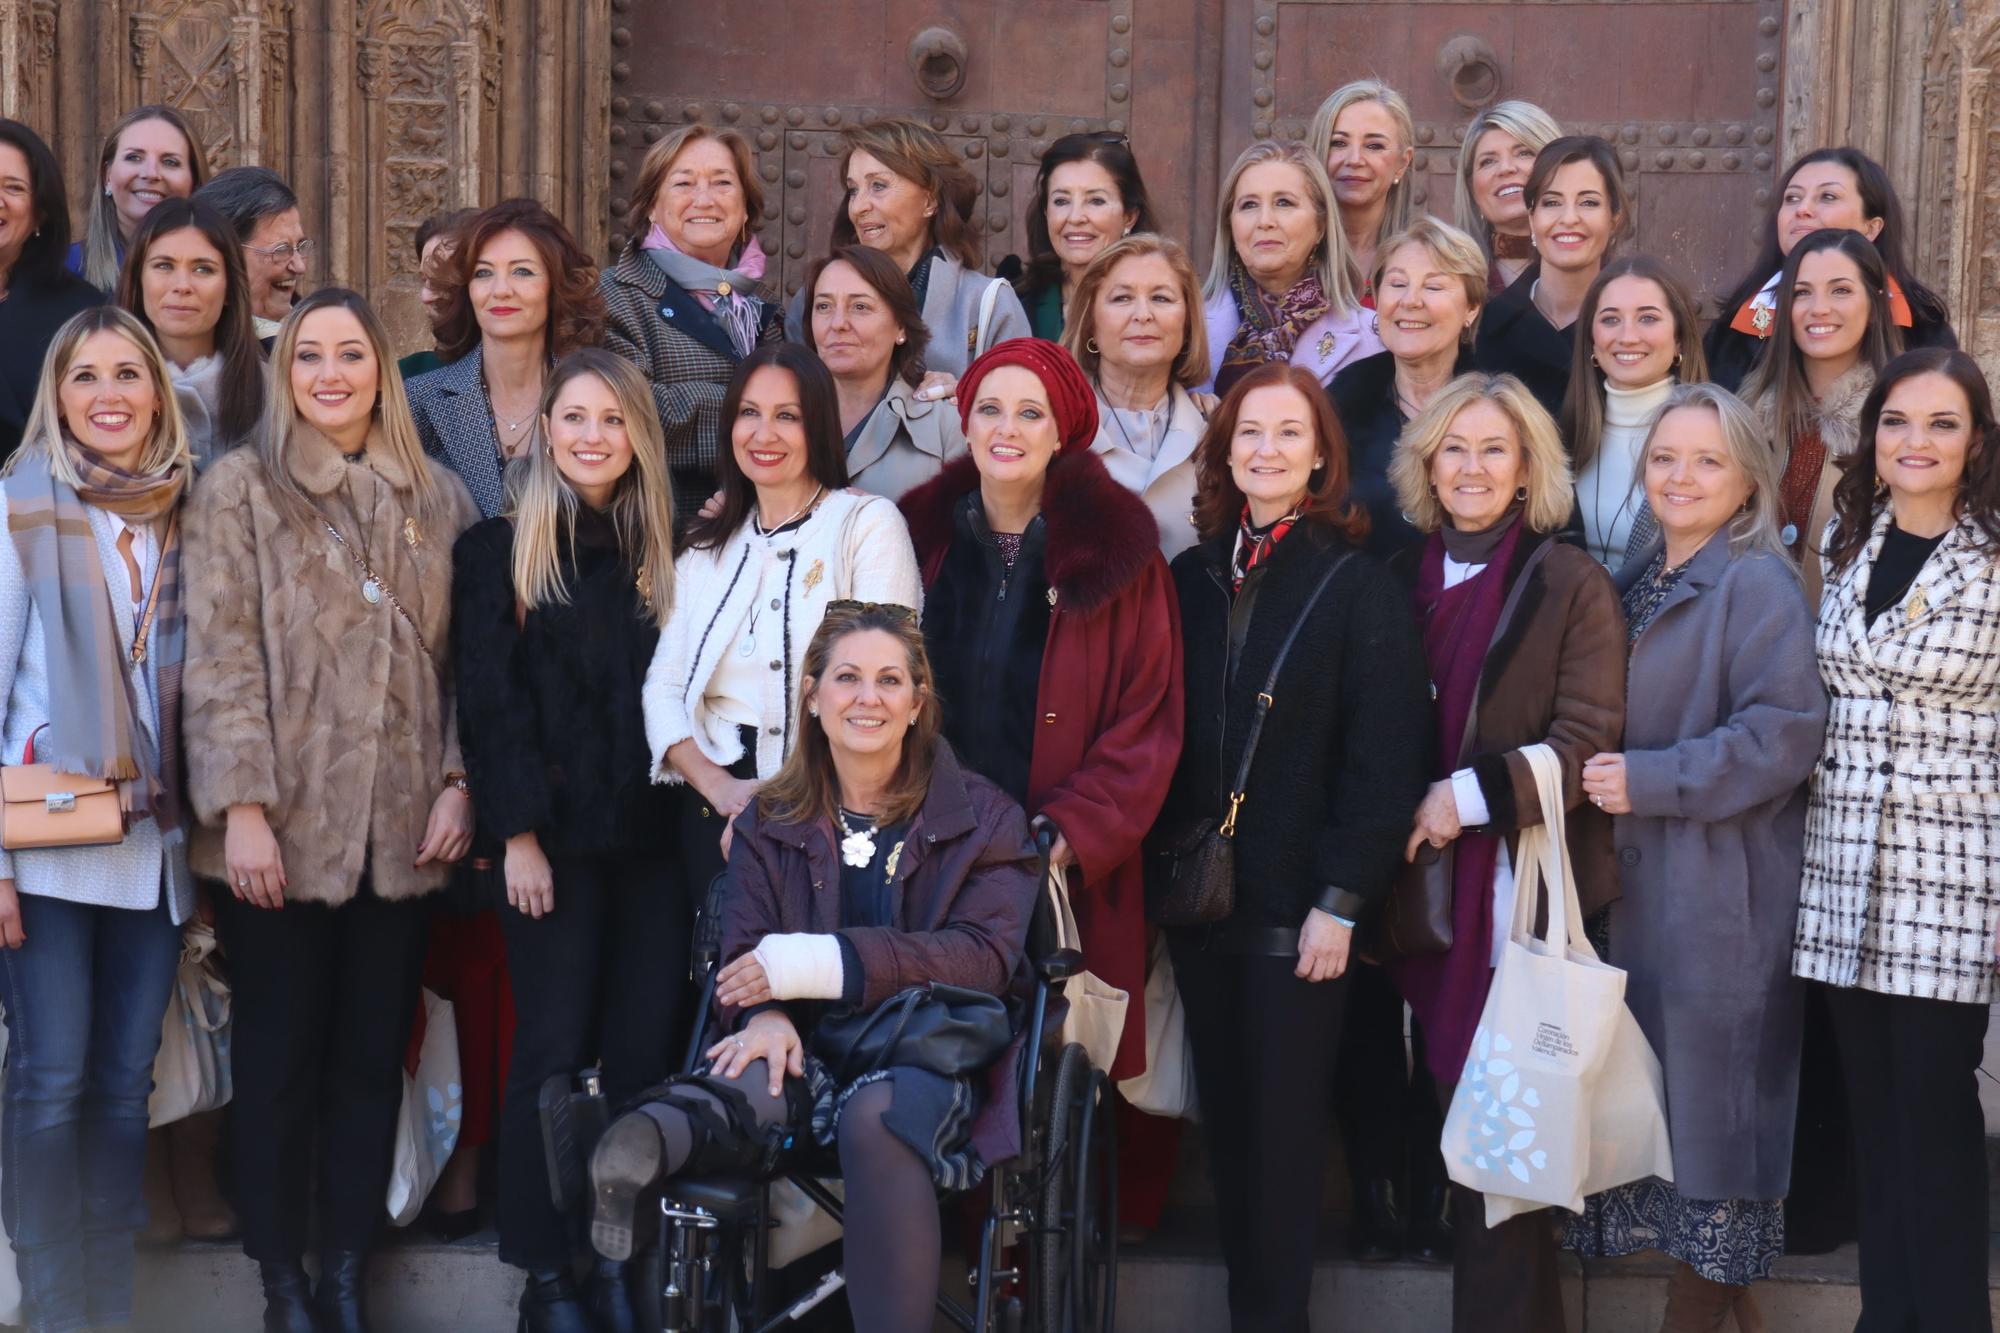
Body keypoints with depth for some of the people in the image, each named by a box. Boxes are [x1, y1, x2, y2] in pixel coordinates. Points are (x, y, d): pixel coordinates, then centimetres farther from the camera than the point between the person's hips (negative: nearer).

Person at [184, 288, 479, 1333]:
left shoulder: (437, 498, 11)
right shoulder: (239, 489, 0)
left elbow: (462, 658, 10)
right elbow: (222, 659, -7)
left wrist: (457, 782, -1)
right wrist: (242, 807, -14)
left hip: (402, 829, 3)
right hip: (285, 825, -3)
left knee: (373, 1059, 8)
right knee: (278, 1061, 4)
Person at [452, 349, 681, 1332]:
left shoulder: (663, 553, 12)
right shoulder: (497, 550, 2)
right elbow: (488, 701, -4)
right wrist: (517, 834, -11)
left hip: (653, 838, 3)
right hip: (554, 839, -3)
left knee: (646, 1050, 3)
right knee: (555, 1050, -2)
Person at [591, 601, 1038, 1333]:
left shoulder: (982, 817, 10)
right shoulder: (771, 823, 18)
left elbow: (986, 956, -3)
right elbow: (747, 954, 6)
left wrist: (825, 963, -15)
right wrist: (768, 1016, -20)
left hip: (930, 1052, 0)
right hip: (812, 1051, 1)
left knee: (877, 1117, -37)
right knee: (757, 1081, -36)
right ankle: (644, 1145, -66)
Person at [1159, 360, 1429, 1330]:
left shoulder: (1360, 587, -5)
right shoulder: (1191, 579, 10)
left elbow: (1383, 756, -10)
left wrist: (1341, 898, -15)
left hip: (1298, 906, -5)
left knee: (1284, 1123, 2)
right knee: (1224, 1117, 10)